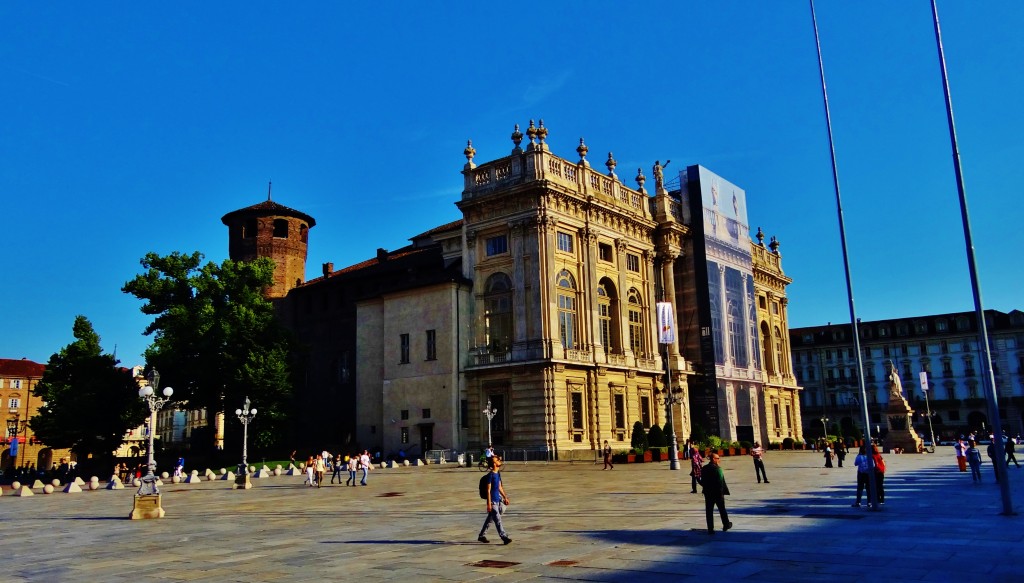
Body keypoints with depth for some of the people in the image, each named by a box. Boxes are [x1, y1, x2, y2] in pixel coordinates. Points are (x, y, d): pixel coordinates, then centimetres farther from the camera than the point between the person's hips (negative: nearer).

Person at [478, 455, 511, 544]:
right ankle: (504, 537, -5)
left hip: (498, 499, 9)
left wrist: (505, 497, 19)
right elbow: (488, 490, -17)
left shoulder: (498, 473, 10)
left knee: (490, 519, 16)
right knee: (498, 520, -6)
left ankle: (481, 536, 26)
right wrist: (489, 503, -19)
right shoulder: (491, 475, -16)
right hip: (493, 501, -9)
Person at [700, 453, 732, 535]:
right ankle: (726, 525, 30)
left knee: (709, 511, 5)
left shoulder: (704, 469, 1)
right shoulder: (718, 468, -17)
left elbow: (702, 481, 5)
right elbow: (721, 482, -20)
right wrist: (724, 491, -15)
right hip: (718, 492, -4)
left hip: (708, 493, 4)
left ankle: (710, 529, 4)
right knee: (722, 509, 15)